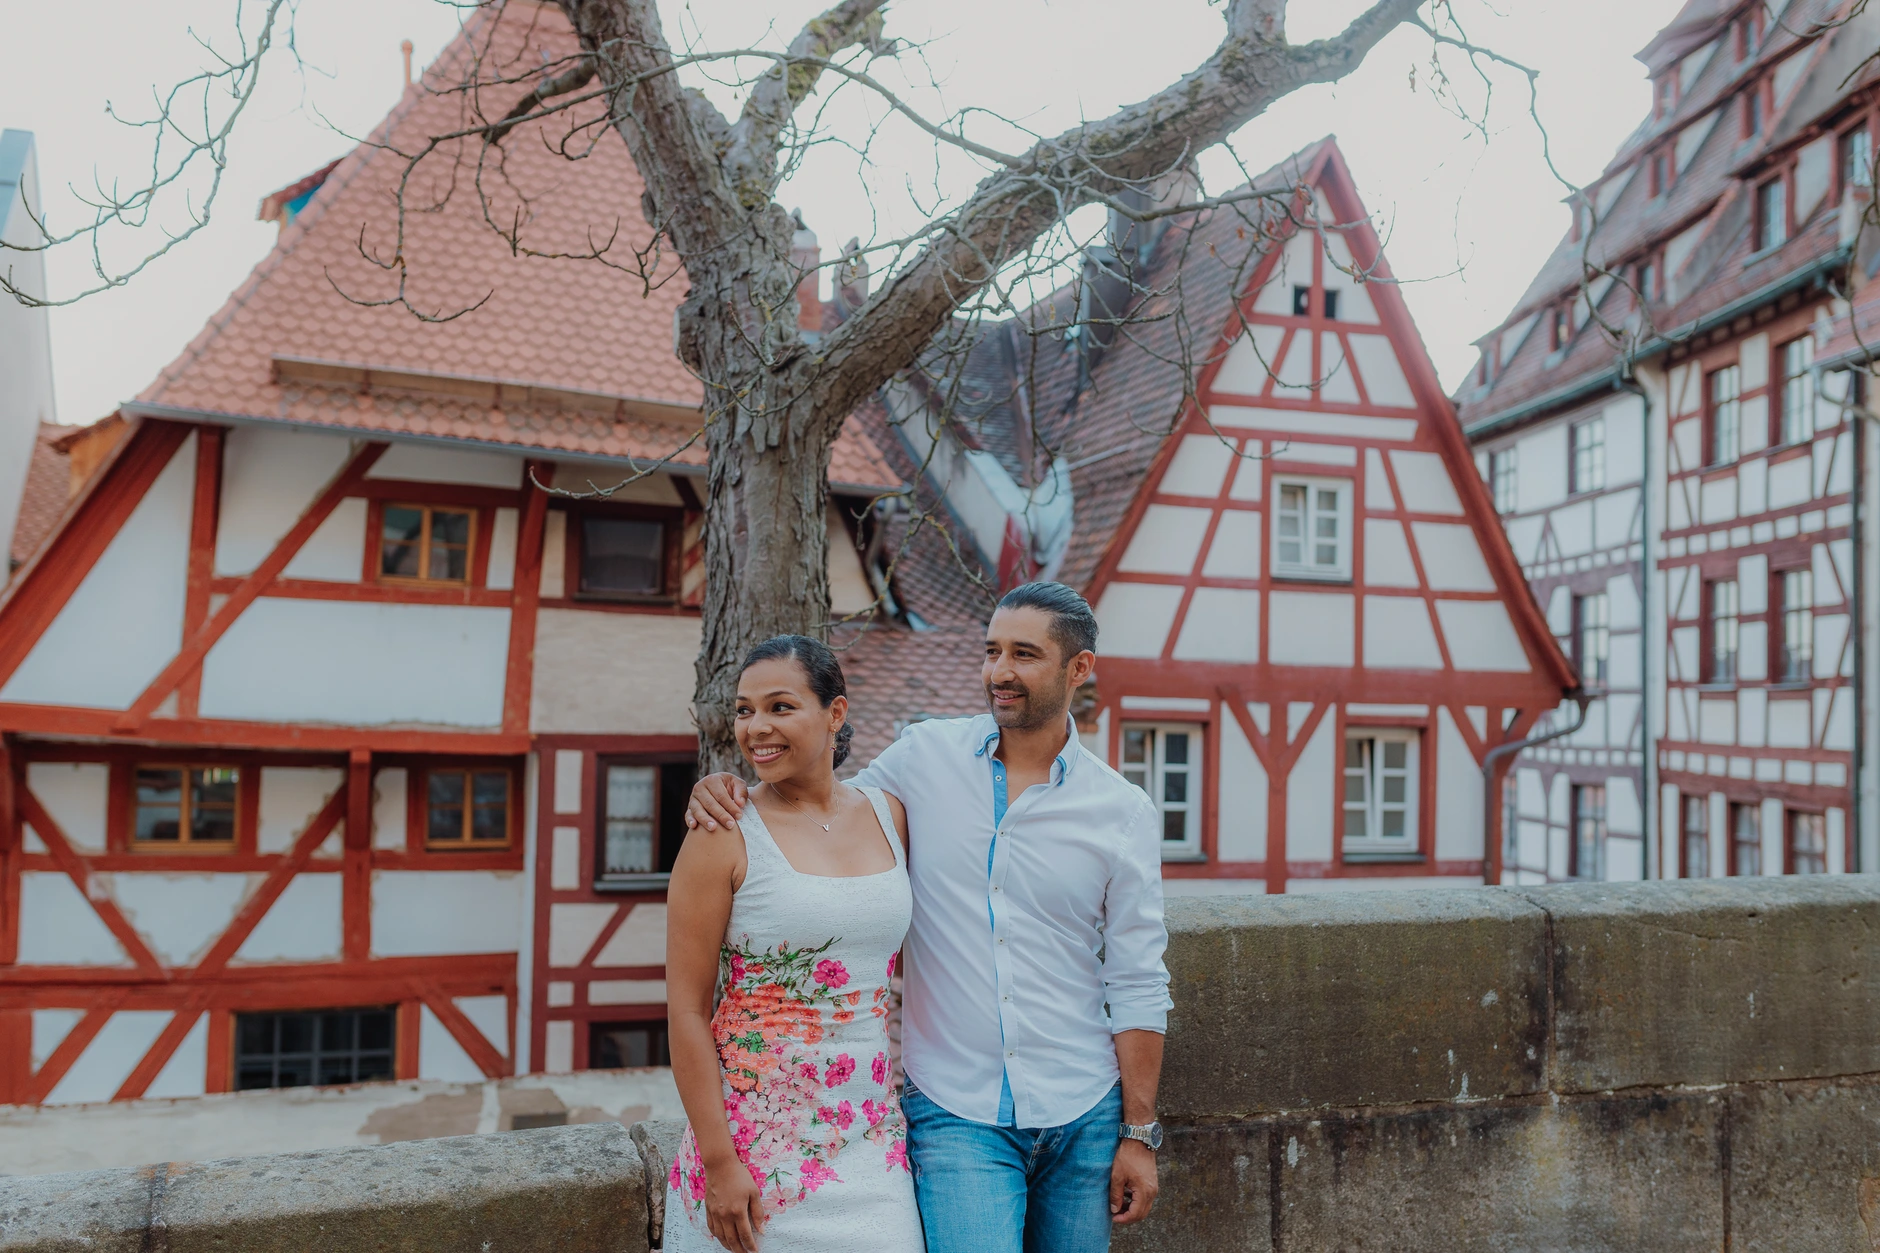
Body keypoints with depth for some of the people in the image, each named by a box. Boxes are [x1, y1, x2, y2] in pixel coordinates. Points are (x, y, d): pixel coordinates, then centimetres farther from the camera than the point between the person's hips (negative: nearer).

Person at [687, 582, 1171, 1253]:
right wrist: (725, 790, -9)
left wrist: (1139, 1133, 1)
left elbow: (1138, 984, 1)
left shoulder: (1123, 811, -2)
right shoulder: (924, 756, -2)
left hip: (1081, 1119, 1)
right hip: (955, 1114, -1)